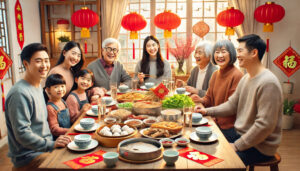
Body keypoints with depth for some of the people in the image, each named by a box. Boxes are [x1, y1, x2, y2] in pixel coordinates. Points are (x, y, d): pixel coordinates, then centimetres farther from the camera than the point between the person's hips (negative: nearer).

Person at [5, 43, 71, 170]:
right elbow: (22, 133, -23)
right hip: (28, 156, -9)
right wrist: (52, 145, -24)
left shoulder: (38, 87, 10)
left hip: (45, 149, 9)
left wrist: (53, 143, 12)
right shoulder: (20, 93, -21)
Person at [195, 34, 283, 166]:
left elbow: (265, 125, -26)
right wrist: (207, 111, 2)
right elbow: (232, 104, 13)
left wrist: (237, 146, -21)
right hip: (238, 134, 8)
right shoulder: (245, 78, 7)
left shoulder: (268, 83, -24)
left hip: (259, 146, -8)